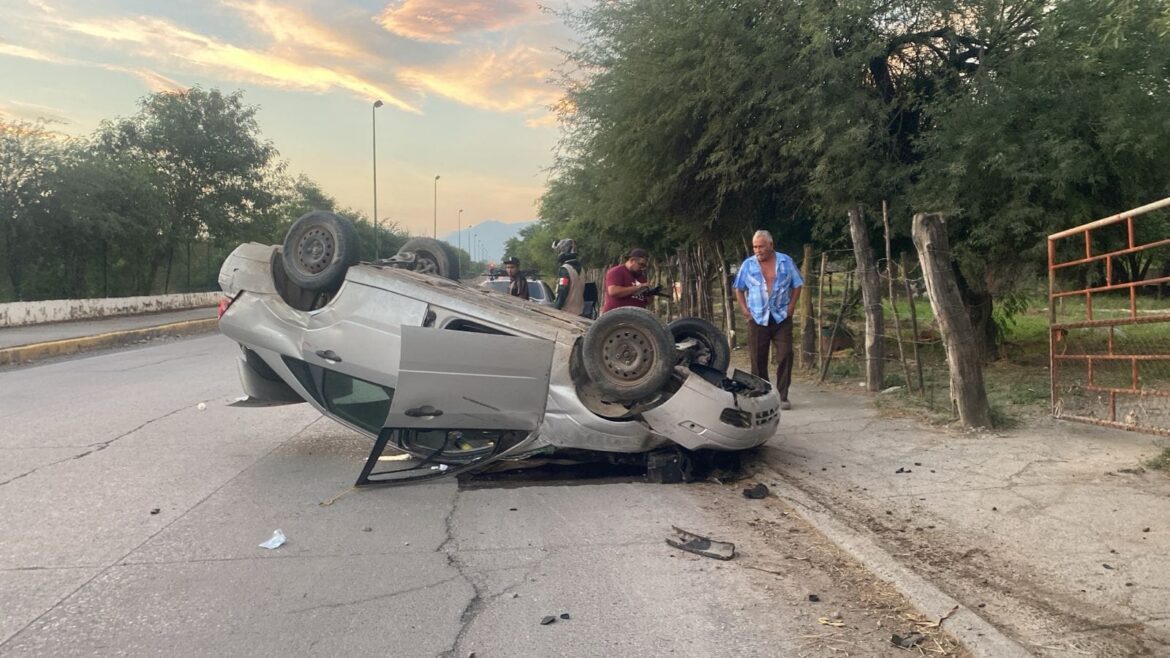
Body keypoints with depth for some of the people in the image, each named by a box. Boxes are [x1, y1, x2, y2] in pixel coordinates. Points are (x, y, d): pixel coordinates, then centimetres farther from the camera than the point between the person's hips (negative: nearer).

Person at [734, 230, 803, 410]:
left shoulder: (786, 262, 3)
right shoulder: (748, 265, 4)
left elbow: (797, 285, 9)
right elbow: (739, 289, 11)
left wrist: (791, 307, -2)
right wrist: (745, 310, 0)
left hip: (781, 318, -1)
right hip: (757, 319, 1)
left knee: (785, 356, -6)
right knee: (757, 358, 3)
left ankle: (783, 397, 1)